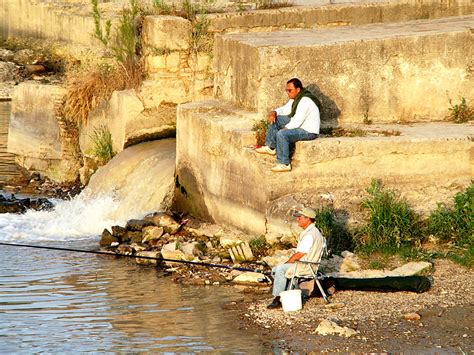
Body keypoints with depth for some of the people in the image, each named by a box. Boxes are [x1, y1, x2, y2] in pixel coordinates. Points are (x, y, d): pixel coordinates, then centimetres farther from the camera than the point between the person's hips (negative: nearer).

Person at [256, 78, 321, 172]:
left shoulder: (305, 101, -24)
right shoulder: (295, 98, 8)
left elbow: (298, 120, -29)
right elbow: (285, 109, 18)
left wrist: (285, 128, -21)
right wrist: (274, 112, -2)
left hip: (309, 131, -11)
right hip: (299, 125, 11)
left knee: (282, 134, -31)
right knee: (275, 119, 12)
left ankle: (284, 164, -24)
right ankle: (270, 147, 10)